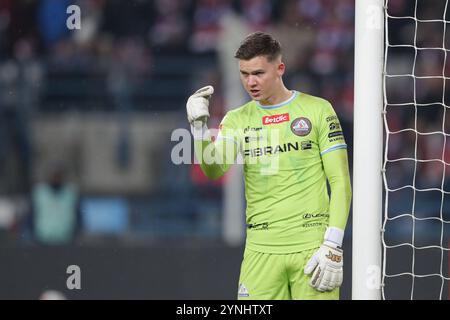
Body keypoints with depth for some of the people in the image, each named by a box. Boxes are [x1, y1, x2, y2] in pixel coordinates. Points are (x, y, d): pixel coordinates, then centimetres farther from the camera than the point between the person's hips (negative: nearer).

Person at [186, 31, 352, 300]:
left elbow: (340, 182, 1)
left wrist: (333, 247, -8)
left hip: (312, 245, -2)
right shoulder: (237, 120, 10)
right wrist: (199, 128, -23)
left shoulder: (318, 110, 3)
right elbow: (214, 169, -6)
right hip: (261, 248, 2)